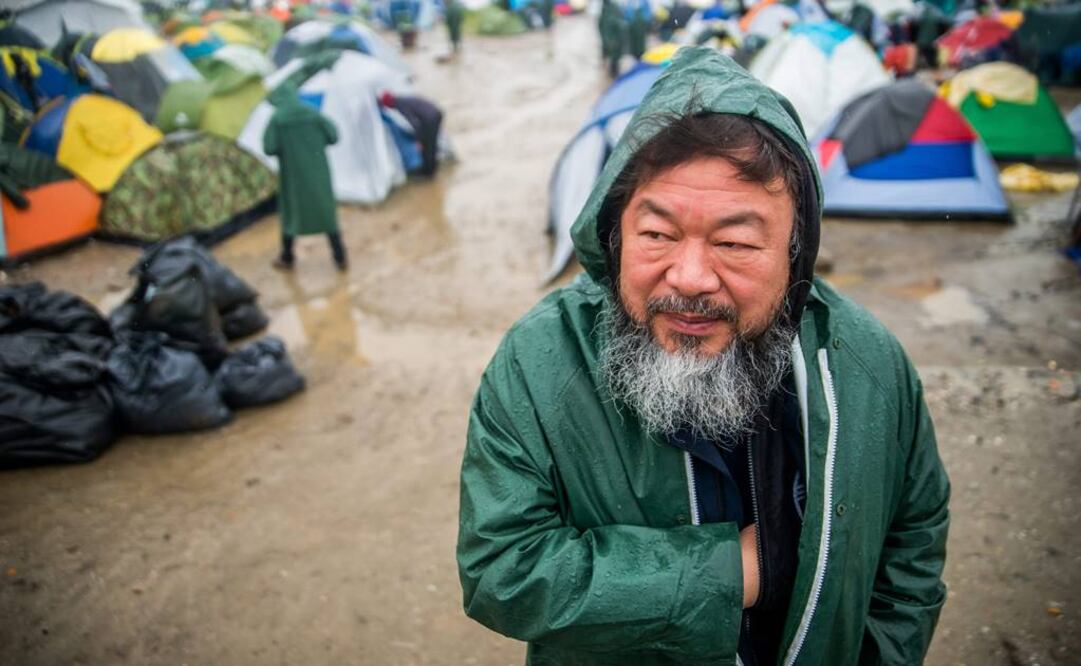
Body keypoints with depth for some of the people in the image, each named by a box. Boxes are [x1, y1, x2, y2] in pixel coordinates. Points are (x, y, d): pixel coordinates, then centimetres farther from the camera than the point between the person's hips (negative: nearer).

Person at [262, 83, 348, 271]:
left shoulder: (276, 118, -11)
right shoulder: (313, 113, -6)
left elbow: (269, 148, -15)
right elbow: (333, 136, -5)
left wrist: (284, 147, 6)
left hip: (293, 173, -1)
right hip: (318, 172, 1)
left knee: (290, 211, 15)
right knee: (326, 211, 10)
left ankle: (287, 258, 27)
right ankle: (340, 258, 9)